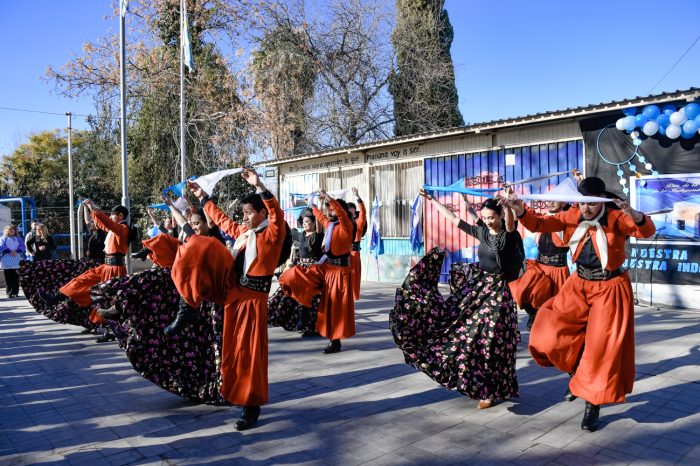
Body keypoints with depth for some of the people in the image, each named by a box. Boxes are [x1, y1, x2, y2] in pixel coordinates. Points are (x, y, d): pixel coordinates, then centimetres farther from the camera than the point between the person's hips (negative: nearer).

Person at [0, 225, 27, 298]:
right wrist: (10, 251, -16)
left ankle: (15, 292, 1)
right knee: (8, 278, -4)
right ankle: (9, 293, -1)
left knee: (16, 277, -3)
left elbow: (22, 247, 8)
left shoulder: (18, 238, 19)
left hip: (17, 261, 2)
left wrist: (16, 251, -10)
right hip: (7, 261, -2)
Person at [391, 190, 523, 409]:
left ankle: (490, 391, 13)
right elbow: (452, 218, 9)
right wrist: (431, 199, 10)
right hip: (477, 287, 6)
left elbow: (510, 224, -36)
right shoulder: (481, 232, 4)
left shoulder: (508, 236, -12)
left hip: (497, 292, -6)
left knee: (489, 342, -3)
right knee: (466, 334, 8)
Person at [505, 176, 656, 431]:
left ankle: (592, 404, 19)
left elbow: (646, 231, -28)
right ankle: (579, 371, 24)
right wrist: (521, 212, -22)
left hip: (609, 290, -4)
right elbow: (541, 224, -3)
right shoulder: (572, 216, -3)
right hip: (578, 286, 4)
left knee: (602, 348, 0)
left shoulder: (616, 218, -15)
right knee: (549, 336, -6)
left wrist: (633, 214, -50)